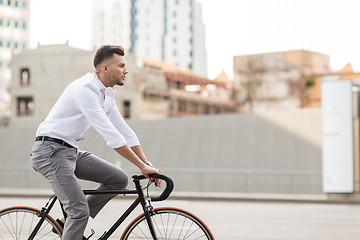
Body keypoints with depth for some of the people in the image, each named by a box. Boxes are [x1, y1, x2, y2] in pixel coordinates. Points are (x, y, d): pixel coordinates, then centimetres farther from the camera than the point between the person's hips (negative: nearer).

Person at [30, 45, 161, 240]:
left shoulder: (106, 94, 10)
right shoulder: (84, 89, -21)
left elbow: (125, 132, 12)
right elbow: (110, 136, -26)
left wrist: (147, 165, 4)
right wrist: (142, 166, -23)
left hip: (71, 151, 9)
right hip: (50, 151, -9)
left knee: (119, 179, 0)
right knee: (80, 210, -17)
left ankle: (72, 222, 8)